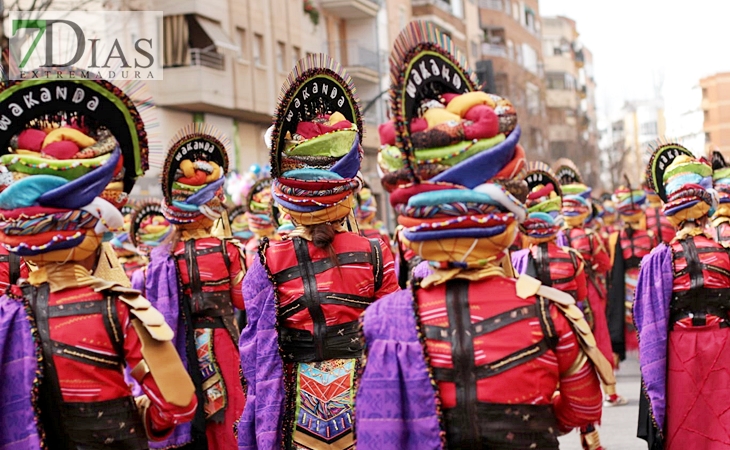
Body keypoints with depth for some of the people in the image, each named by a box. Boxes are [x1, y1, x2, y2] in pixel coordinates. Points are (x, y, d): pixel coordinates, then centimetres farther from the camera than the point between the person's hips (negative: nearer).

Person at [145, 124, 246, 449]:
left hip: (184, 344, 3)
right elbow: (242, 301, -5)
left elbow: (160, 309, 0)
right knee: (225, 414, 10)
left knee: (193, 412, 14)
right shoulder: (228, 250, -13)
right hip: (220, 339, -3)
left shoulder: (164, 256, -5)